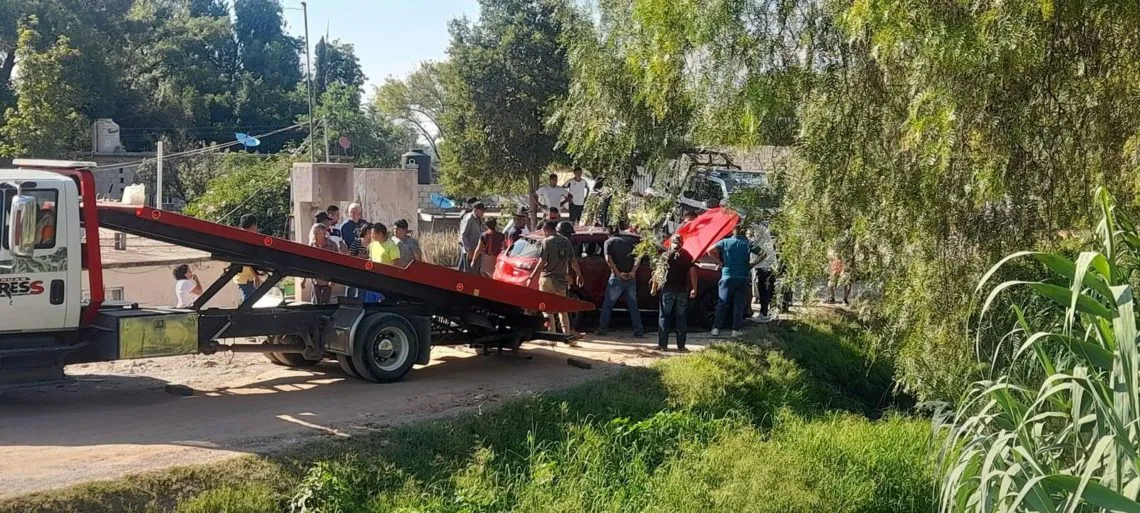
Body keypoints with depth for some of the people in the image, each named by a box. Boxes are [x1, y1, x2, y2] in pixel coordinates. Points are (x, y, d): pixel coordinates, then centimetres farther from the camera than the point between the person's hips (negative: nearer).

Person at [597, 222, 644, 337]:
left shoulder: (608, 242, 3)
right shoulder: (629, 241, 13)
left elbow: (608, 260, -12)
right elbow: (638, 258, 1)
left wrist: (618, 273, -14)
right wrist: (633, 272, -8)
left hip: (617, 278, -3)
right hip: (631, 278, 3)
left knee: (607, 305, 9)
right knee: (633, 305, 11)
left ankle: (602, 329, 11)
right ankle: (638, 330, 9)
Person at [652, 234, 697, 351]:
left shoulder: (665, 255, 2)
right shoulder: (687, 256, 7)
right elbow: (693, 272, -1)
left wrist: (654, 288, 2)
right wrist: (694, 289, 1)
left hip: (667, 290, -2)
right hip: (682, 290, 2)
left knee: (664, 317, 4)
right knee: (681, 318, 7)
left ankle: (663, 344, 1)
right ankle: (681, 345, 6)